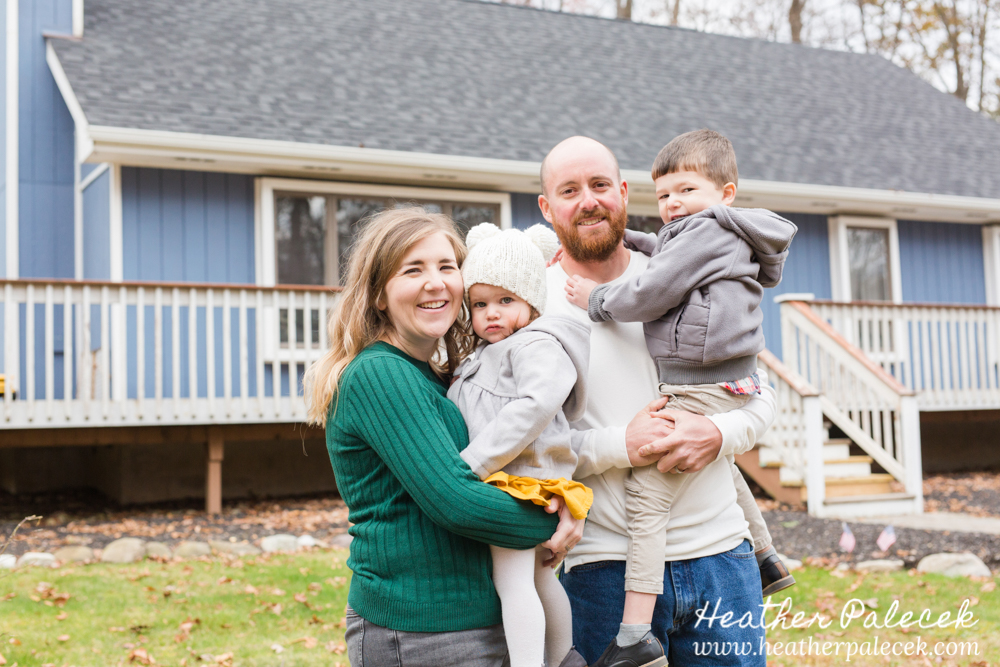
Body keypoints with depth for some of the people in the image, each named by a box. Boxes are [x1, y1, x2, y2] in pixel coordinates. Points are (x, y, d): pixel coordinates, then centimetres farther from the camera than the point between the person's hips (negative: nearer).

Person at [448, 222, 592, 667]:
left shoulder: (537, 344, -10)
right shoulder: (482, 357, 21)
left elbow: (535, 405, -25)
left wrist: (472, 463, -27)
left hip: (518, 480, -10)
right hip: (498, 483, 10)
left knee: (512, 579, -15)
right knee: (536, 575, 20)